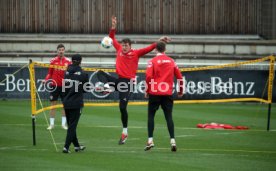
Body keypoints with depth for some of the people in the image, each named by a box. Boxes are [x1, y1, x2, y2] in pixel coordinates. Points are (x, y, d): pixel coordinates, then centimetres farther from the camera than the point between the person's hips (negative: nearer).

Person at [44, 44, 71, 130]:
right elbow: (50, 73, 6)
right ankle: (51, 124, 7)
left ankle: (63, 123, 11)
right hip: (54, 85, -1)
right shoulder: (53, 61, 1)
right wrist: (46, 80, -10)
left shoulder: (68, 61, 3)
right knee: (53, 104, 1)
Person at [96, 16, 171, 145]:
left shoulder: (136, 53, -5)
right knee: (100, 73, -4)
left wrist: (159, 41, -27)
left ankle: (125, 132, 1)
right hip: (118, 80, 6)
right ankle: (108, 87, -30)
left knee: (122, 107, -8)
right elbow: (112, 39, 14)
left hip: (128, 82, -6)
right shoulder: (119, 50, 7)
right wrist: (113, 27, 1)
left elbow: (149, 49, -14)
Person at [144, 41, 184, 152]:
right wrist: (180, 91, 22)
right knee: (169, 117, 3)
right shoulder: (171, 61, 8)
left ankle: (150, 140, 0)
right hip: (168, 93, 2)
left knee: (151, 115, 7)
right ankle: (172, 141, -8)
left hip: (154, 93, -2)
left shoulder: (152, 61, -2)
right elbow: (179, 76, 10)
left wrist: (147, 91, -1)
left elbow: (148, 76, -12)